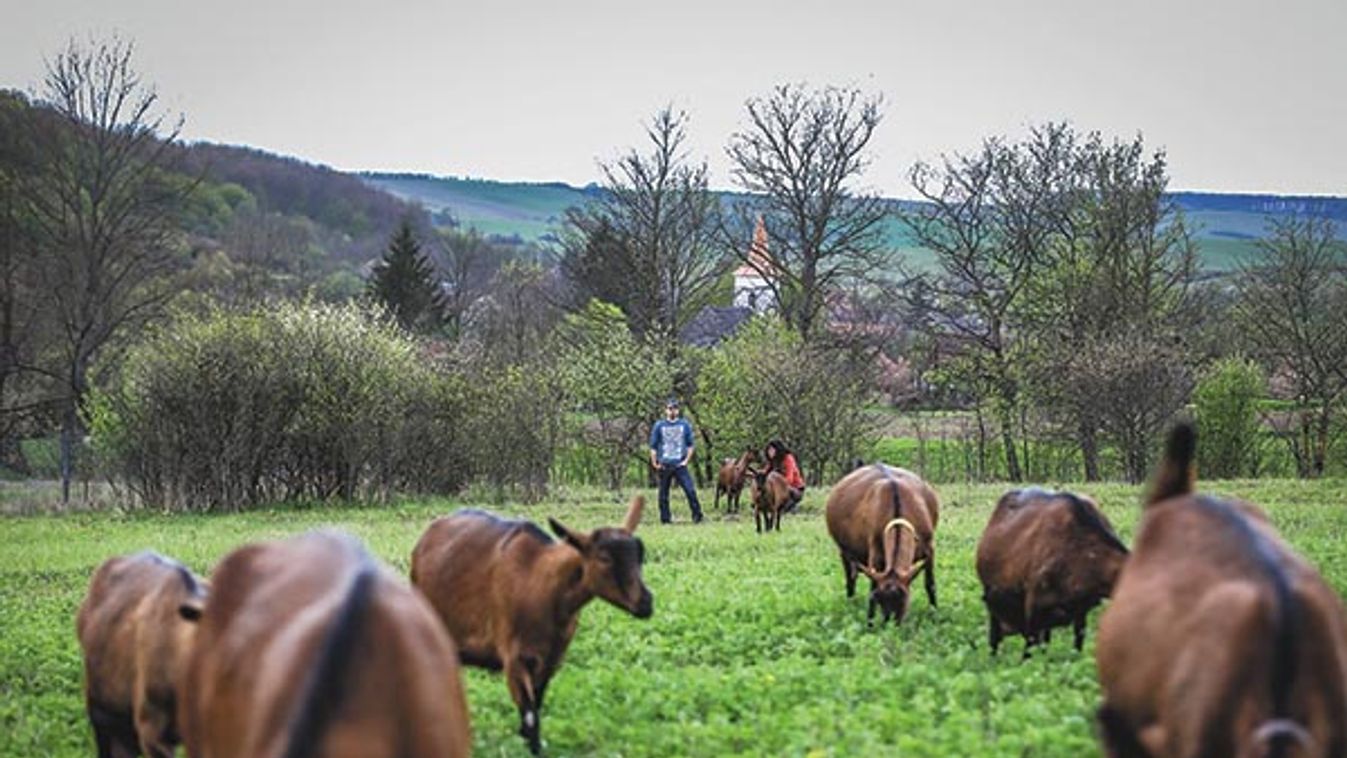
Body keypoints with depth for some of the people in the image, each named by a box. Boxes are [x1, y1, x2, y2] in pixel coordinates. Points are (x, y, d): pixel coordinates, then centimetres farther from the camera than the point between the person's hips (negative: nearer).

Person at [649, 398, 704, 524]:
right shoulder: (659, 426, 4)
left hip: (680, 465, 0)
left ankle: (697, 517, -7)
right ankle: (665, 519, 12)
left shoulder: (685, 425, 7)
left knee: (690, 490, -11)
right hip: (664, 466, 0)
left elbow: (690, 445, 11)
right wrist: (655, 463, 0)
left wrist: (687, 460, 0)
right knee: (663, 494, 4)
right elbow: (653, 446, 7)